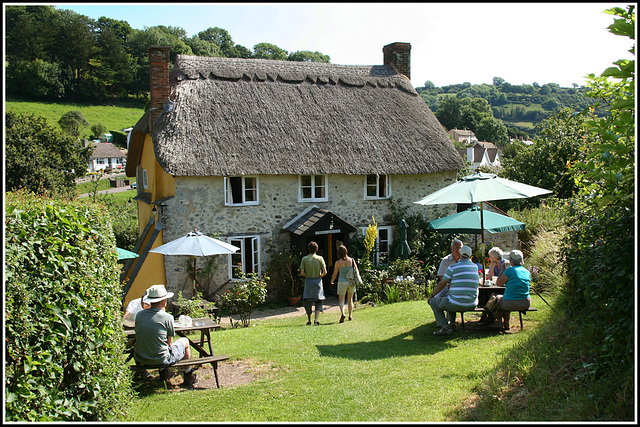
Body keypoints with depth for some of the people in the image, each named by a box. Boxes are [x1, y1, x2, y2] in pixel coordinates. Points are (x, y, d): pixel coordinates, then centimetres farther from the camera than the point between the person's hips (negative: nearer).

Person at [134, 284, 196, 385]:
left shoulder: (139, 315, -2)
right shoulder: (167, 317, -14)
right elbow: (170, 342, -2)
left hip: (140, 361, 5)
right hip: (161, 361, -5)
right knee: (185, 341, 21)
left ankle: (163, 372, 37)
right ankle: (189, 375, 34)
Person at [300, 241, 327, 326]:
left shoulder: (304, 259, -3)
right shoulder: (320, 258, -3)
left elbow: (302, 273, -7)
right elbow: (325, 271, -6)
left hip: (308, 281, 0)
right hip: (318, 281, 0)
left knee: (307, 301, 11)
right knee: (318, 301, 7)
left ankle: (309, 320, 15)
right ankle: (316, 320, -7)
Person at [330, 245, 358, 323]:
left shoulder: (338, 262, -10)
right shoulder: (351, 260, -4)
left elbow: (335, 274, -3)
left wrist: (332, 281, 16)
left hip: (342, 282, -3)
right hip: (351, 282, 3)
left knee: (341, 300, 4)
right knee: (350, 299, 19)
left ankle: (342, 313, -20)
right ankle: (350, 316, 23)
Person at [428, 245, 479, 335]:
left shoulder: (452, 267, -9)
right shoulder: (475, 267, 7)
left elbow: (441, 285, -3)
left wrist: (431, 296, 11)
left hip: (457, 304, -6)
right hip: (472, 305, 6)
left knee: (433, 301, 16)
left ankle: (444, 327, 6)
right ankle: (451, 324, 29)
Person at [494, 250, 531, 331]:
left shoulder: (510, 270, -12)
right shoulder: (527, 272, 7)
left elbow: (499, 283, -9)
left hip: (512, 304, -6)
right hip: (526, 304, 6)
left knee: (498, 298, 25)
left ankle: (500, 324, 32)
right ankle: (507, 324, 41)